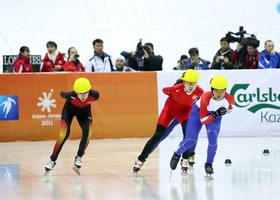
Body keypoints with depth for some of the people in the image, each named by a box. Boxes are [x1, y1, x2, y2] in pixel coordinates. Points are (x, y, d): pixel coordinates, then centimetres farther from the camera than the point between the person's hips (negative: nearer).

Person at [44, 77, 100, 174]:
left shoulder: (94, 95, -36)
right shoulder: (71, 95, -40)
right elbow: (62, 94, -16)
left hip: (84, 110, 2)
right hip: (70, 109, -2)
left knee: (87, 132, -19)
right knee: (63, 134, -14)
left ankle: (79, 157, -4)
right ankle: (52, 160, -2)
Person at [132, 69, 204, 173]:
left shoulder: (199, 91, -26)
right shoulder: (176, 88, -34)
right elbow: (164, 90, -11)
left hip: (185, 110, 2)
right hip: (170, 108, -2)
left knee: (187, 131, -25)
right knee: (158, 135, -4)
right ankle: (140, 160, 7)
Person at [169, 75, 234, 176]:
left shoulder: (229, 99, -28)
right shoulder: (206, 98, -38)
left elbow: (229, 107, 2)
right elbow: (203, 120, -35)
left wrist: (222, 112, -11)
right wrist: (215, 114, -46)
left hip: (215, 115, 2)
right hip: (199, 112, -2)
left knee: (213, 139, -20)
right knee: (191, 140, -6)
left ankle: (209, 164, 2)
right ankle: (177, 154, 25)